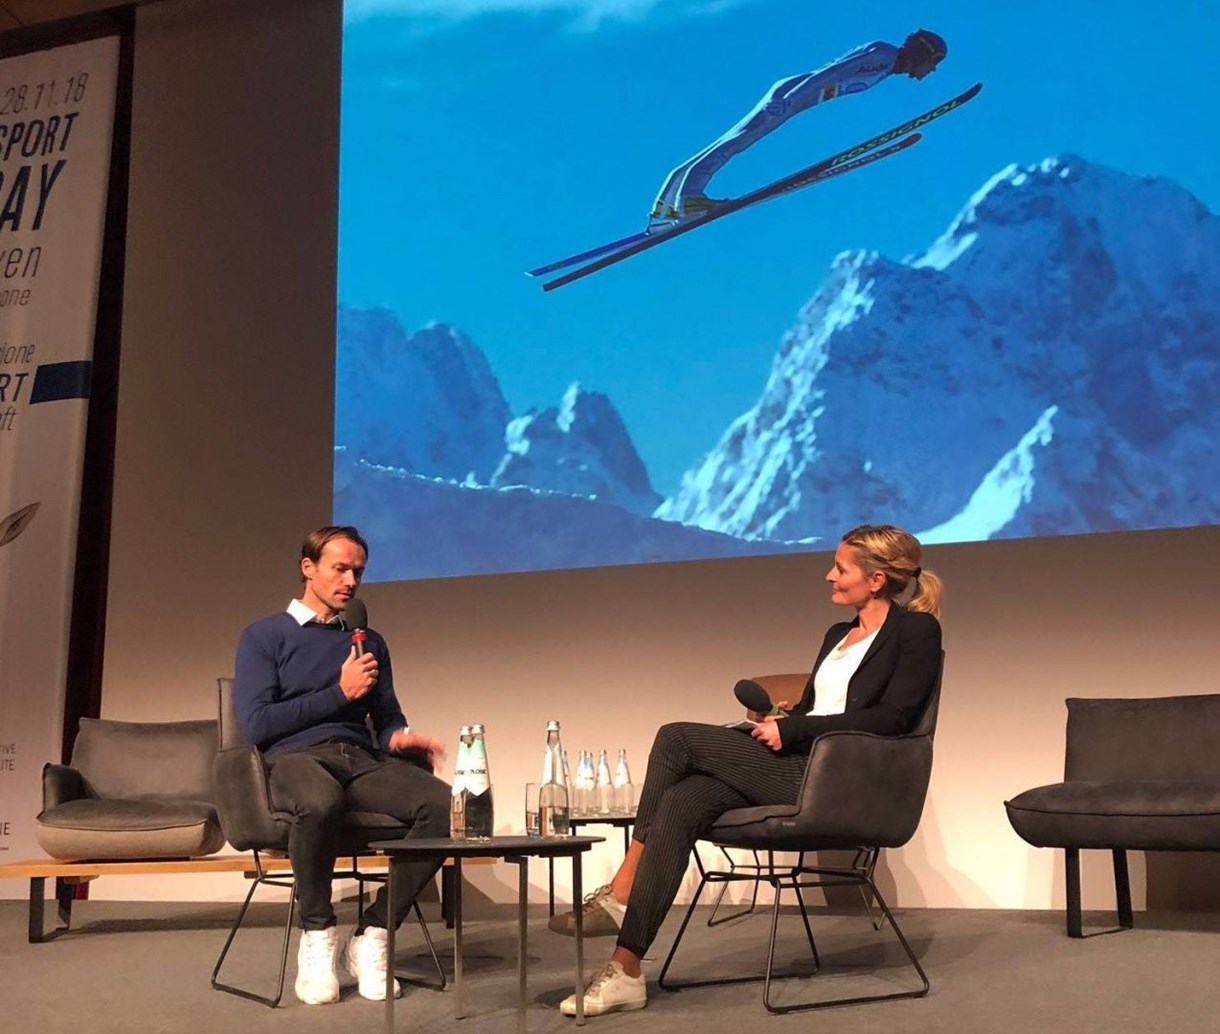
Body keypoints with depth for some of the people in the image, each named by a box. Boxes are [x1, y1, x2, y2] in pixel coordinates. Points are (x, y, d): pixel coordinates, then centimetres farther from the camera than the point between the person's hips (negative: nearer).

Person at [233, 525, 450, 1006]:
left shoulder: (370, 642, 24)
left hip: (362, 759, 4)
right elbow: (256, 724, -3)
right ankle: (318, 935, -17)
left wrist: (399, 737, -6)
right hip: (295, 758, -4)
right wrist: (340, 693, -4)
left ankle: (372, 934, -14)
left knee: (445, 804, -28)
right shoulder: (263, 637, 10)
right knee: (320, 802, -42)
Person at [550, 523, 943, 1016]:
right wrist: (777, 723, 2)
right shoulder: (838, 636, 25)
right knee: (681, 803, -21)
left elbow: (893, 717, -11)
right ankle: (625, 970, -22)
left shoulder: (916, 630, 1)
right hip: (791, 768, 7)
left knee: (678, 738, -17)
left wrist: (792, 729, -13)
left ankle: (618, 895, -7)